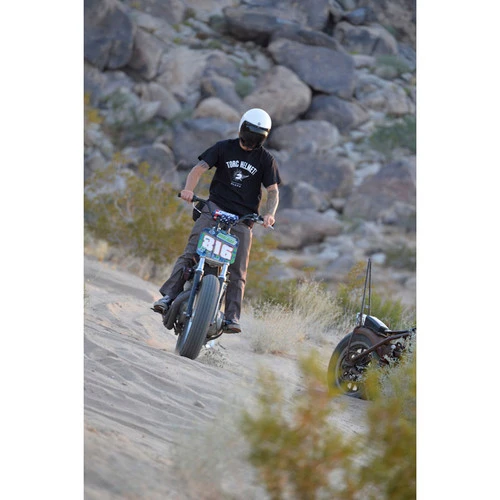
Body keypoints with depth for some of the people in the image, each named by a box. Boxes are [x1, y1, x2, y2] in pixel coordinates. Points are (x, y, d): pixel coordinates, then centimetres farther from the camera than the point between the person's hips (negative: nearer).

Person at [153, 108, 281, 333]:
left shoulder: (266, 160, 8)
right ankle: (168, 295, -22)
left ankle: (232, 316, -5)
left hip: (243, 219, 1)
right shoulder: (224, 148, 6)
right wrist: (188, 188, -23)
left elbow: (273, 190, 4)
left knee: (237, 271, -7)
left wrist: (269, 213, -17)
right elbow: (199, 168, -3)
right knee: (190, 254, -17)